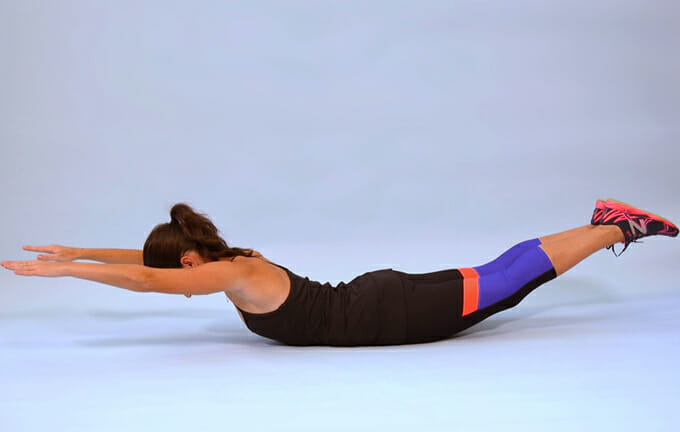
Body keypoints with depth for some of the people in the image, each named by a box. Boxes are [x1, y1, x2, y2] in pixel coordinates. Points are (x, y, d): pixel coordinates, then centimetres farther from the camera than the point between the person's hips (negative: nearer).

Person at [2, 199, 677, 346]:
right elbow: (149, 259, 14)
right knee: (502, 277, 16)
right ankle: (606, 222, 27)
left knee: (509, 278, 2)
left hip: (393, 314, -7)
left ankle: (620, 225, 13)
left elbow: (147, 280, -30)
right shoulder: (230, 259, 3)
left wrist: (61, 271, -25)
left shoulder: (233, 275, -21)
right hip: (377, 298, 7)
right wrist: (77, 251, 13)